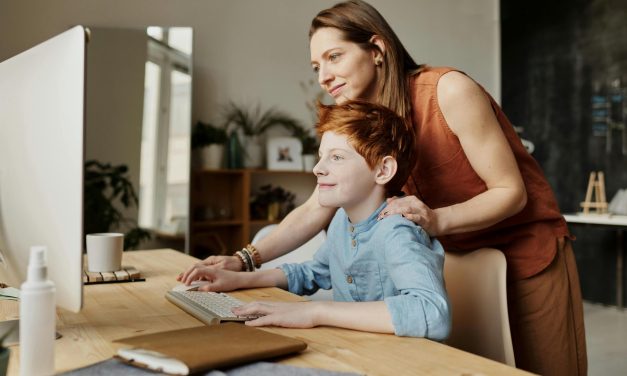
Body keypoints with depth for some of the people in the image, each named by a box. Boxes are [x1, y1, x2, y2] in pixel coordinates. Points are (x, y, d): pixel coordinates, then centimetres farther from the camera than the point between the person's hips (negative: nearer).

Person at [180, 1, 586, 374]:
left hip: (529, 252, -4)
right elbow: (315, 210, -6)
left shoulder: (450, 90, -21)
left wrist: (437, 219, -36)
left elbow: (511, 191, -19)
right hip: (459, 259, 5)